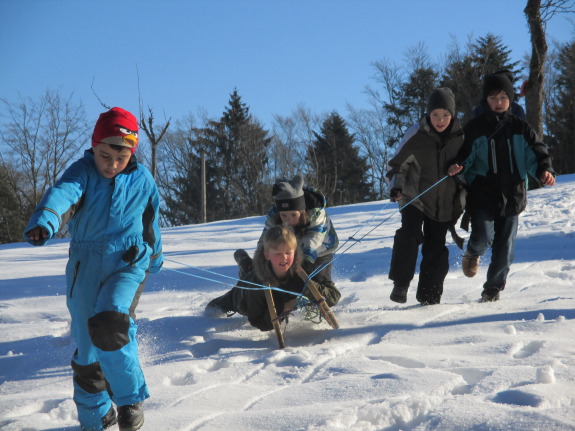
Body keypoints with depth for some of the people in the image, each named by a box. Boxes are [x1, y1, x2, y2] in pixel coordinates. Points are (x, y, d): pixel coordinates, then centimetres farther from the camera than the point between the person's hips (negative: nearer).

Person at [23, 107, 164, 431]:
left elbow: (151, 223, 17)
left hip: (128, 264, -2)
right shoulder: (83, 172, -8)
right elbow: (63, 194, -31)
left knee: (108, 325, -28)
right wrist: (44, 221, -52)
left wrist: (154, 257, 32)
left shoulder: (142, 180, -1)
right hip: (85, 267, 2)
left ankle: (130, 399, -9)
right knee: (86, 347, 9)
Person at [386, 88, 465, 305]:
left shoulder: (459, 137, 0)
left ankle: (429, 297, 16)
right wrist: (396, 187, -15)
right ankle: (400, 285, -14)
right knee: (409, 235, -24)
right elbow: (398, 164, 1)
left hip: (444, 203, 3)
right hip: (415, 197, -3)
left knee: (436, 250, 5)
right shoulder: (416, 134, -7)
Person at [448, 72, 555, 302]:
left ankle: (494, 287, 25)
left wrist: (545, 171, -13)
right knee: (483, 237, -18)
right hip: (482, 194, -2)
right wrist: (457, 166, -18)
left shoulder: (520, 128, 7)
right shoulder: (475, 128, 3)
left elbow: (536, 152, 6)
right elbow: (464, 155, 5)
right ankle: (472, 254, 19)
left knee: (505, 246, 4)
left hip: (512, 195, 2)